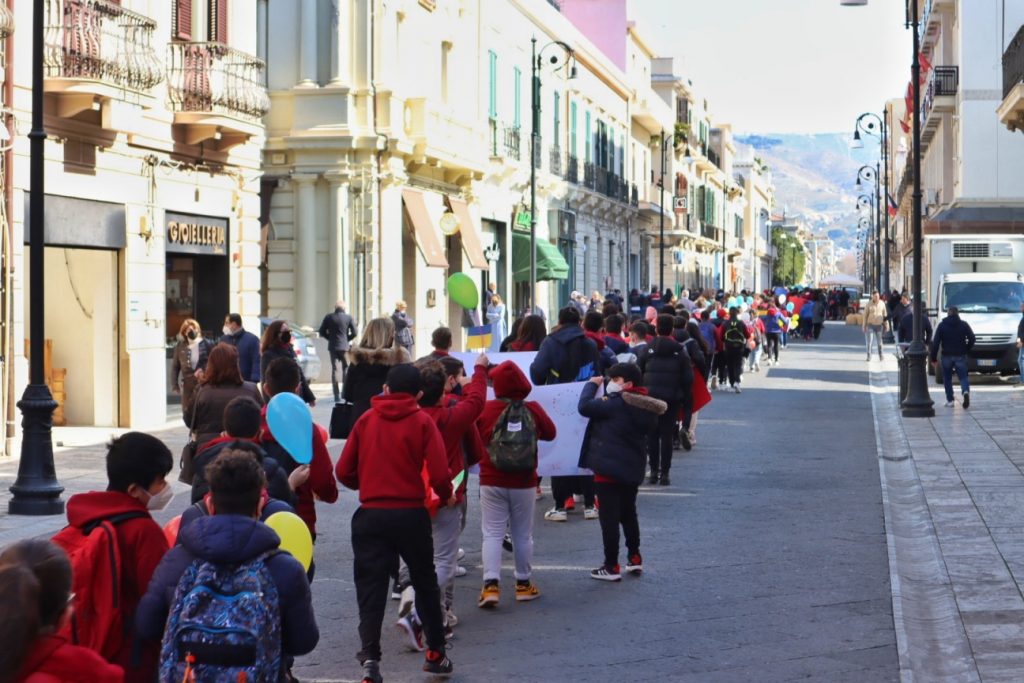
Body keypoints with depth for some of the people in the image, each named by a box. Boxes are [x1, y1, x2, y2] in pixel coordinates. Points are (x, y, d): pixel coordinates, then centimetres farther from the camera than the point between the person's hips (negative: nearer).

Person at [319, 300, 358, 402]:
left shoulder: (329, 317, -1)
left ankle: (336, 395, 1)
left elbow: (322, 332, 1)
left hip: (332, 346, 1)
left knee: (334, 369, 6)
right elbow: (354, 333, -6)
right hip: (344, 347, -1)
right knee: (346, 368, 11)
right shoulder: (348, 318, -4)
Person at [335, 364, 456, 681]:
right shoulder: (422, 422, -3)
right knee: (425, 583, 17)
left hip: (371, 515, 1)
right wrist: (447, 495, 10)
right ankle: (435, 653, 26)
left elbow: (344, 471, 2)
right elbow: (439, 474, -11)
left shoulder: (366, 420, 3)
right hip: (411, 514, -1)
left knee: (370, 589, 2)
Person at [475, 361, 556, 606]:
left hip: (492, 483, -1)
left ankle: (491, 584, -10)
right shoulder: (533, 410, -8)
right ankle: (524, 584, 20)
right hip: (524, 484, 1)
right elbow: (550, 433, 8)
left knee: (492, 534, 2)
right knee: (522, 535, 12)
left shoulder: (484, 410, -11)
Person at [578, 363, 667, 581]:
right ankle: (634, 558, 30)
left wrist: (591, 385, -3)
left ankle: (611, 566, 0)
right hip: (633, 468, 8)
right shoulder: (646, 406, 5)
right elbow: (651, 428, 21)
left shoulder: (615, 403, -19)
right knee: (628, 513, 22)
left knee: (609, 517, -2)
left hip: (609, 468, -8)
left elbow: (584, 407, -19)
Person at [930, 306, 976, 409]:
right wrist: (967, 350, 11)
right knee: (963, 376, 4)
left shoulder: (942, 325, 1)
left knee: (947, 378, 11)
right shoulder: (964, 325, 3)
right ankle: (966, 391, -25)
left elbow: (935, 342, -4)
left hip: (947, 356, 0)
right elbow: (972, 338, -3)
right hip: (960, 356, 1)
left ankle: (949, 400, 8)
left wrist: (933, 358, -1)